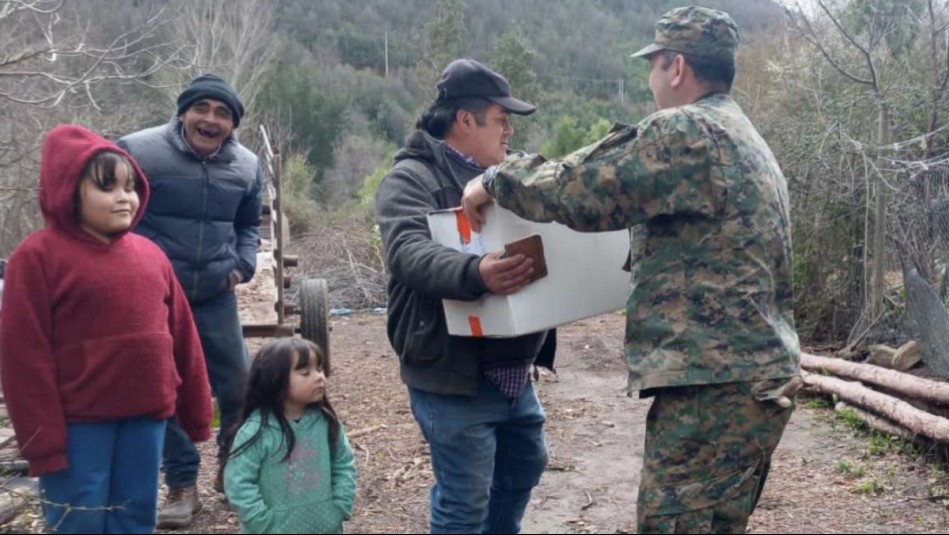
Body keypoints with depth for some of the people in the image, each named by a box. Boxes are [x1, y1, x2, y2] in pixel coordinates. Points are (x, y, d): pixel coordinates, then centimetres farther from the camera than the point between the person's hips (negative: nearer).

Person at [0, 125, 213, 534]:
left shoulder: (150, 255, 10)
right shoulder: (38, 255, -7)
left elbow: (182, 339, 13)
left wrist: (196, 413, 14)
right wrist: (42, 439, -12)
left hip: (146, 415, 5)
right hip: (78, 422, -5)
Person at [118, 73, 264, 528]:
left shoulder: (246, 166, 2)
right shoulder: (138, 152, -13)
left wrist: (243, 263, 2)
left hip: (216, 298, 4)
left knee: (239, 387, 10)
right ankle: (183, 486, 21)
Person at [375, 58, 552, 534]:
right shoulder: (412, 178, -12)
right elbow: (410, 253, -29)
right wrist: (474, 274, -48)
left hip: (511, 368, 9)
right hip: (453, 372, -9)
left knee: (524, 466, 24)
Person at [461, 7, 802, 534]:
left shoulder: (686, 131, -12)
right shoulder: (748, 142, 20)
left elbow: (582, 190, -14)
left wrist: (495, 180, 1)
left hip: (713, 386, -10)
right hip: (756, 378, 11)